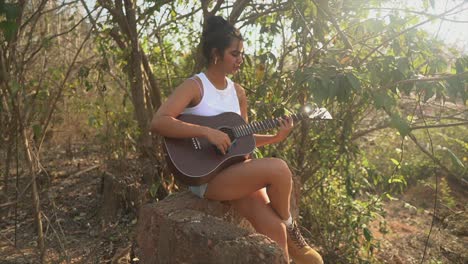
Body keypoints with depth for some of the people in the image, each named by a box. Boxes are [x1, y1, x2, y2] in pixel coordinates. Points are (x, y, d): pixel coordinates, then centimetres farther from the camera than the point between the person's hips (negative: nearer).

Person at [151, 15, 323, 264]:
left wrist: (275, 138, 2)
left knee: (273, 227, -16)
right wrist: (207, 131, -26)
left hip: (236, 170, 6)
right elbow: (157, 122, -21)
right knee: (278, 169, -23)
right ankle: (292, 231, 3)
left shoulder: (238, 91, 12)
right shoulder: (194, 86, -7)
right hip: (204, 176, -6)